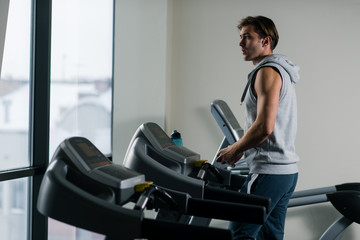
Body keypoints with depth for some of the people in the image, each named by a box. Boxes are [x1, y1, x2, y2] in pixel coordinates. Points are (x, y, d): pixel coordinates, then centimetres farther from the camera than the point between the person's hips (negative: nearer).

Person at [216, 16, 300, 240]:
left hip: (269, 170, -10)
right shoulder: (282, 71, 20)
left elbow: (264, 127, -22)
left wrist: (235, 150, -8)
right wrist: (241, 148, 17)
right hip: (287, 170, 10)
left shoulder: (268, 72, -12)